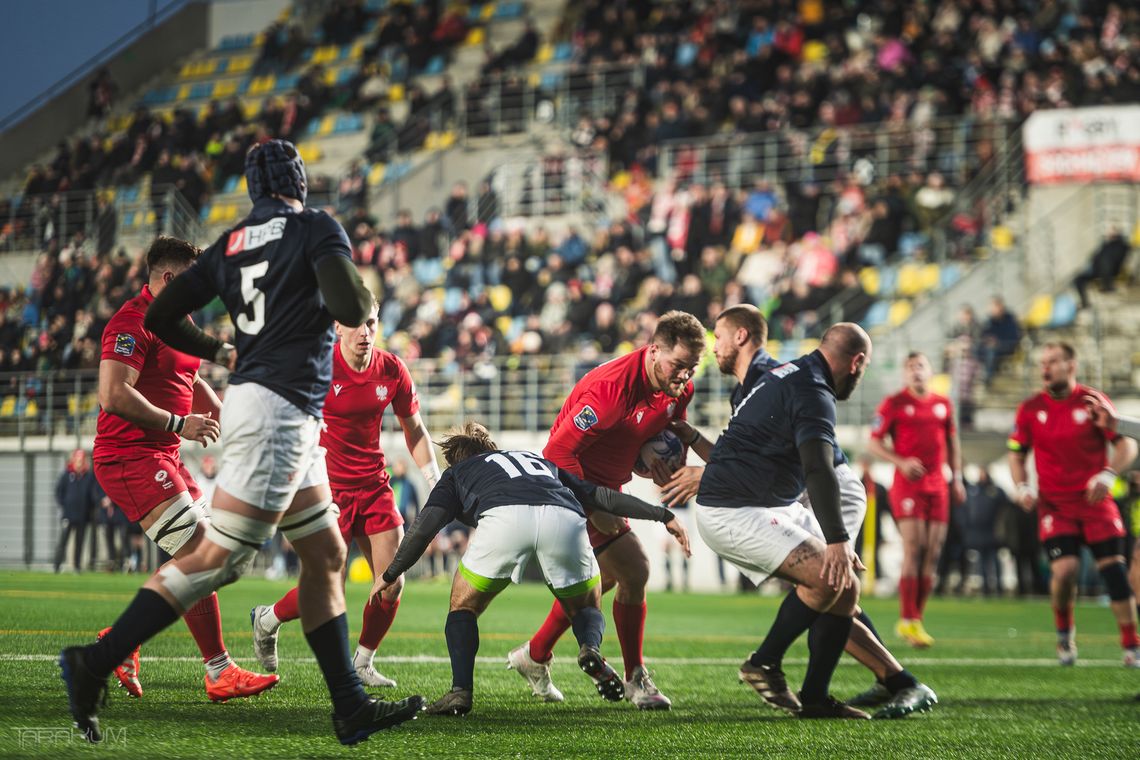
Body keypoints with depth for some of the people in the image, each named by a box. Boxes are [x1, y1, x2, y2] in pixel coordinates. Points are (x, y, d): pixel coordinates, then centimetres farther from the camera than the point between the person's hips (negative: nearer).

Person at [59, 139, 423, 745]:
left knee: (326, 556, 13)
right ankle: (95, 662, -13)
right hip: (278, 408, -9)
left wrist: (221, 353, 29)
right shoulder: (317, 229, -4)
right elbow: (351, 308, -19)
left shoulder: (230, 245, 14)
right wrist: (367, 302, 5)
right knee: (216, 557, -11)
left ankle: (352, 709, 14)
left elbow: (161, 317, 13)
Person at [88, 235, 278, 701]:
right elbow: (113, 395, -26)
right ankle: (220, 673, -8)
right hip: (131, 457, -11)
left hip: (162, 456, 11)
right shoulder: (133, 322, -15)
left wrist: (225, 416, 17)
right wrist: (178, 424, -22)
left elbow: (189, 380, 34)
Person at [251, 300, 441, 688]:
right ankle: (267, 620, 24)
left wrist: (436, 481, 4)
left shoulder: (392, 370, -2)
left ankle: (362, 663, 19)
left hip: (374, 485, 5)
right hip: (329, 488, -5)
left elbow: (414, 430, 11)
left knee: (391, 584, -3)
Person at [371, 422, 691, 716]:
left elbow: (426, 525, 22)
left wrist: (391, 574, 31)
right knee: (587, 608, 24)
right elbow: (601, 496, 38)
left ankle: (460, 691, 1)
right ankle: (590, 647, -9)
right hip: (565, 519, 2)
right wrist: (663, 515, 41)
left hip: (503, 518, -2)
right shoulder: (541, 461, 44)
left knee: (463, 606, 21)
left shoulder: (457, 472, 35)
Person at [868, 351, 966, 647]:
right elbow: (873, 443, -1)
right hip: (907, 485, -5)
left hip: (937, 486, 5)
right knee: (913, 548, -14)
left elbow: (952, 442, 23)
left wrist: (957, 478, 16)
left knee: (932, 554, 3)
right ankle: (908, 620, -11)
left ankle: (916, 619, 11)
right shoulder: (893, 404, -1)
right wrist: (901, 462, -14)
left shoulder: (943, 404, 12)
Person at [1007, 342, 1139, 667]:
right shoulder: (1030, 409, 4)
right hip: (1055, 504, 1)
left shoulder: (1093, 402, -2)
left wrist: (1107, 475, -18)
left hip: (1095, 500, -1)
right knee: (1065, 570, -15)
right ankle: (1064, 635, 11)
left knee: (1114, 569, -7)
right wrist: (1023, 487, -4)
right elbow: (1016, 454, 13)